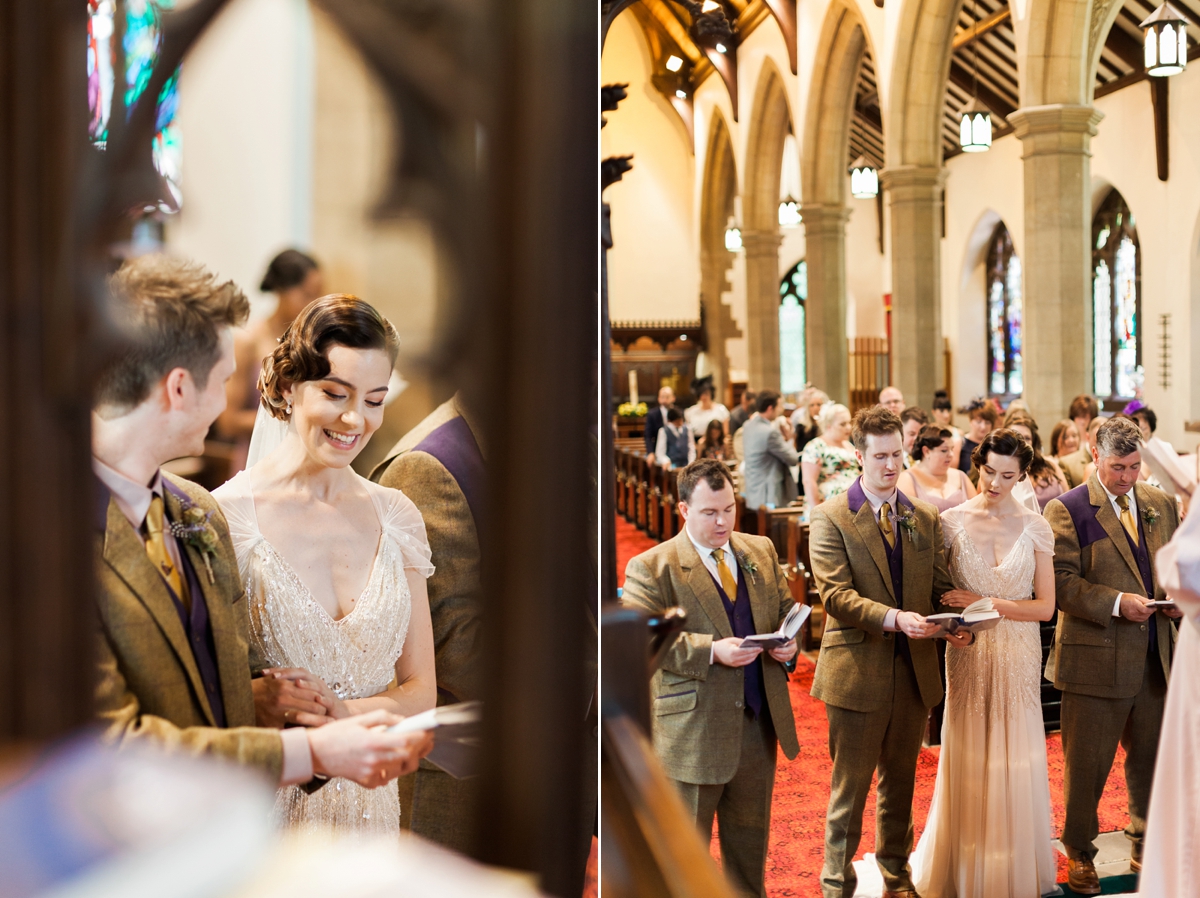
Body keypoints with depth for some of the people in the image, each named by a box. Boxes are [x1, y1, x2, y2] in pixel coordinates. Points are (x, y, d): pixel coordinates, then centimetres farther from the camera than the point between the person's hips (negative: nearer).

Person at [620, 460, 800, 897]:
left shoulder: (761, 551, 9)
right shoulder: (651, 567, -10)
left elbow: (787, 609, 17)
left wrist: (789, 642, -6)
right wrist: (711, 651, -25)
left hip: (760, 724, 6)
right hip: (693, 729, -5)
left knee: (750, 836, 20)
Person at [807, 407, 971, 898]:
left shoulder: (925, 517, 10)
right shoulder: (831, 518, -6)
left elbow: (941, 586, 10)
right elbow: (836, 593, -15)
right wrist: (893, 618, -28)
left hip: (914, 671, 5)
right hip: (858, 671, -5)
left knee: (900, 784, 18)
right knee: (850, 788, 3)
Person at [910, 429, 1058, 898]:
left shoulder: (1034, 527, -1)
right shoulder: (951, 521, -2)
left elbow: (1045, 606, -4)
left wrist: (986, 604, -15)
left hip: (1018, 658, 0)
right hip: (967, 654, 0)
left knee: (1016, 761, 8)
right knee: (968, 761, 6)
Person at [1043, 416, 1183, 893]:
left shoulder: (1161, 504, 10)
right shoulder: (1066, 510, -7)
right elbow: (1060, 582, -13)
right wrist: (1116, 603, -22)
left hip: (1155, 657, 5)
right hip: (1097, 659, -5)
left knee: (1151, 758, 16)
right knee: (1087, 764, 6)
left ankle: (1147, 846, 34)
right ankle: (1079, 854, 23)